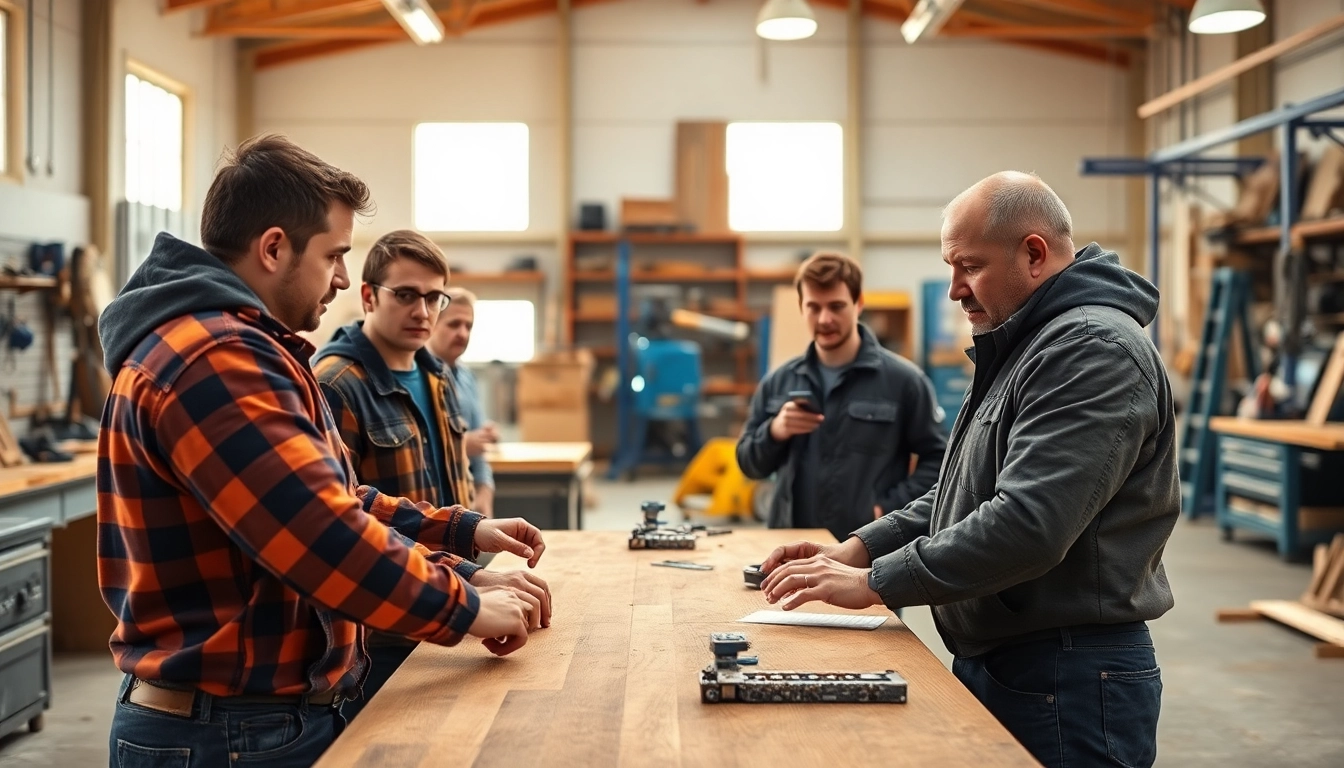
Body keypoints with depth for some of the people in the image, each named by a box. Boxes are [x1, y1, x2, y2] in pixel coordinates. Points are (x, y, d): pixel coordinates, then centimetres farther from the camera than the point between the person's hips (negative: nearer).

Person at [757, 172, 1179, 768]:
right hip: (989, 663, 10)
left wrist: (875, 583, -21)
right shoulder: (1020, 349, 16)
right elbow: (961, 495, 19)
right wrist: (857, 550, 5)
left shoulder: (1094, 350, -19)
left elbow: (1027, 524, -28)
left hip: (1067, 684, -10)